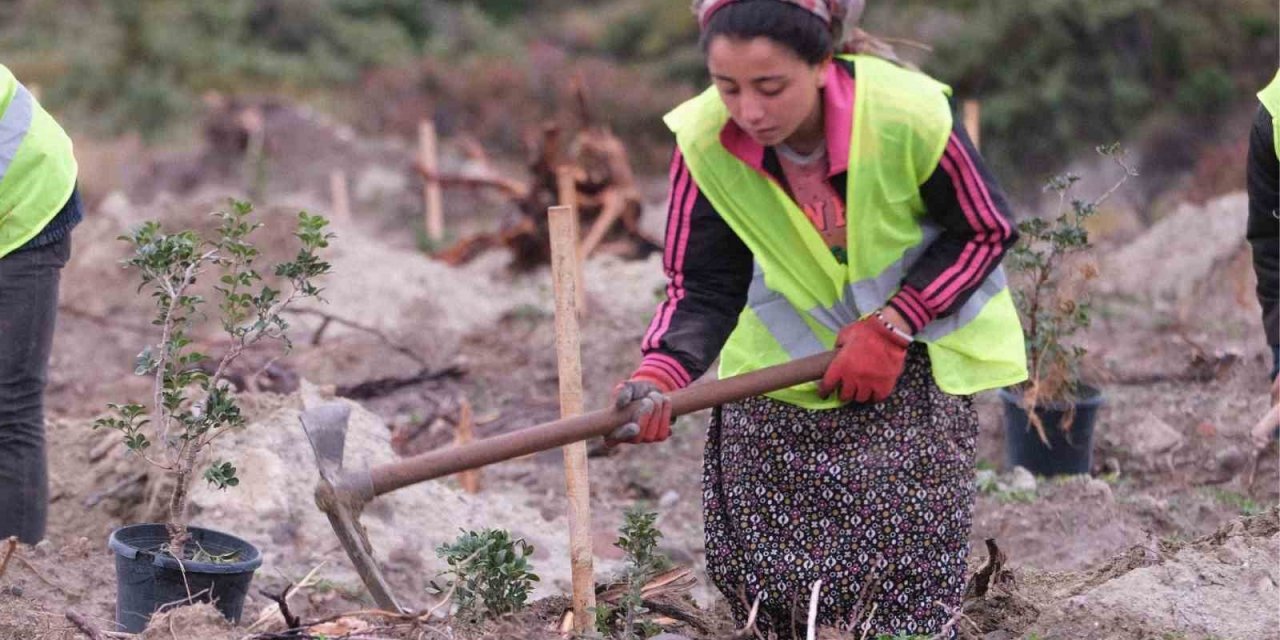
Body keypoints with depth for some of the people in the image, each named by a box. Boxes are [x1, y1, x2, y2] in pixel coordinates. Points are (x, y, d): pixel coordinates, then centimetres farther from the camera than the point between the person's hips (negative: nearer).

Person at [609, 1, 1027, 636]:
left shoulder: (911, 115, -28)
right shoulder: (704, 141, -21)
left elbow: (987, 231, -12)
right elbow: (704, 288, -16)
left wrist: (891, 328, -20)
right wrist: (660, 375, -35)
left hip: (914, 351, -2)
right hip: (786, 353, 2)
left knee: (906, 565, -8)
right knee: (756, 557, 3)